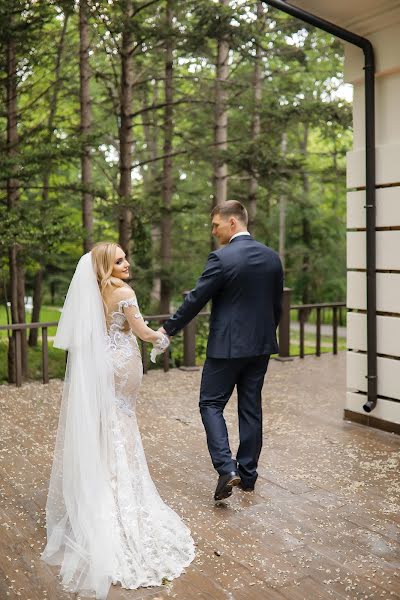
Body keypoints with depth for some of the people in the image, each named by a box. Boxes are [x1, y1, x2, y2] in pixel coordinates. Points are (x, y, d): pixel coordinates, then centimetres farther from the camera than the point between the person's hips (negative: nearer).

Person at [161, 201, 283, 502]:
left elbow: (196, 300, -12)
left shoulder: (222, 258, -15)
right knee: (251, 408, 13)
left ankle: (226, 467, -8)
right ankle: (248, 472, 22)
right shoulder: (272, 257, 5)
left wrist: (168, 329, -1)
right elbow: (276, 304, 11)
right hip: (261, 345, 6)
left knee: (211, 404, 6)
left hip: (227, 346, -6)